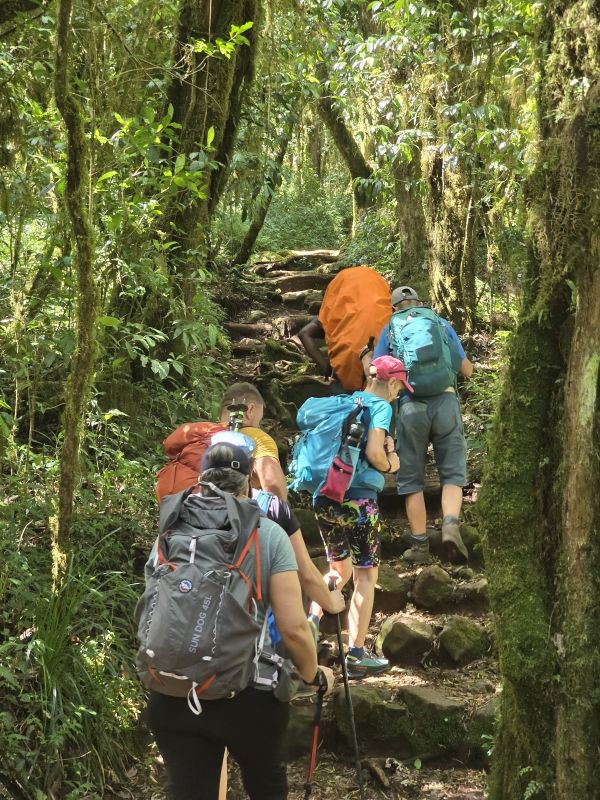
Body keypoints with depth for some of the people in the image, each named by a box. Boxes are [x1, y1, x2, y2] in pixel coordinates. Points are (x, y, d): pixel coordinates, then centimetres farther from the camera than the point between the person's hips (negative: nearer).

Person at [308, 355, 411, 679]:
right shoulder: (380, 407, -6)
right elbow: (374, 452, -19)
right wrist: (391, 464, 2)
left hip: (324, 498, 6)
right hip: (358, 499, -6)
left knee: (340, 570, 23)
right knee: (365, 576, 6)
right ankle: (356, 654, 8)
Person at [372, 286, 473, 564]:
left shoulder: (391, 328, 13)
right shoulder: (442, 324, 16)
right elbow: (467, 371, 19)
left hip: (411, 406, 0)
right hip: (445, 402, 1)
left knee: (411, 479, 10)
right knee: (453, 473, 8)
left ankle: (420, 545, 8)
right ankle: (450, 524, -17)